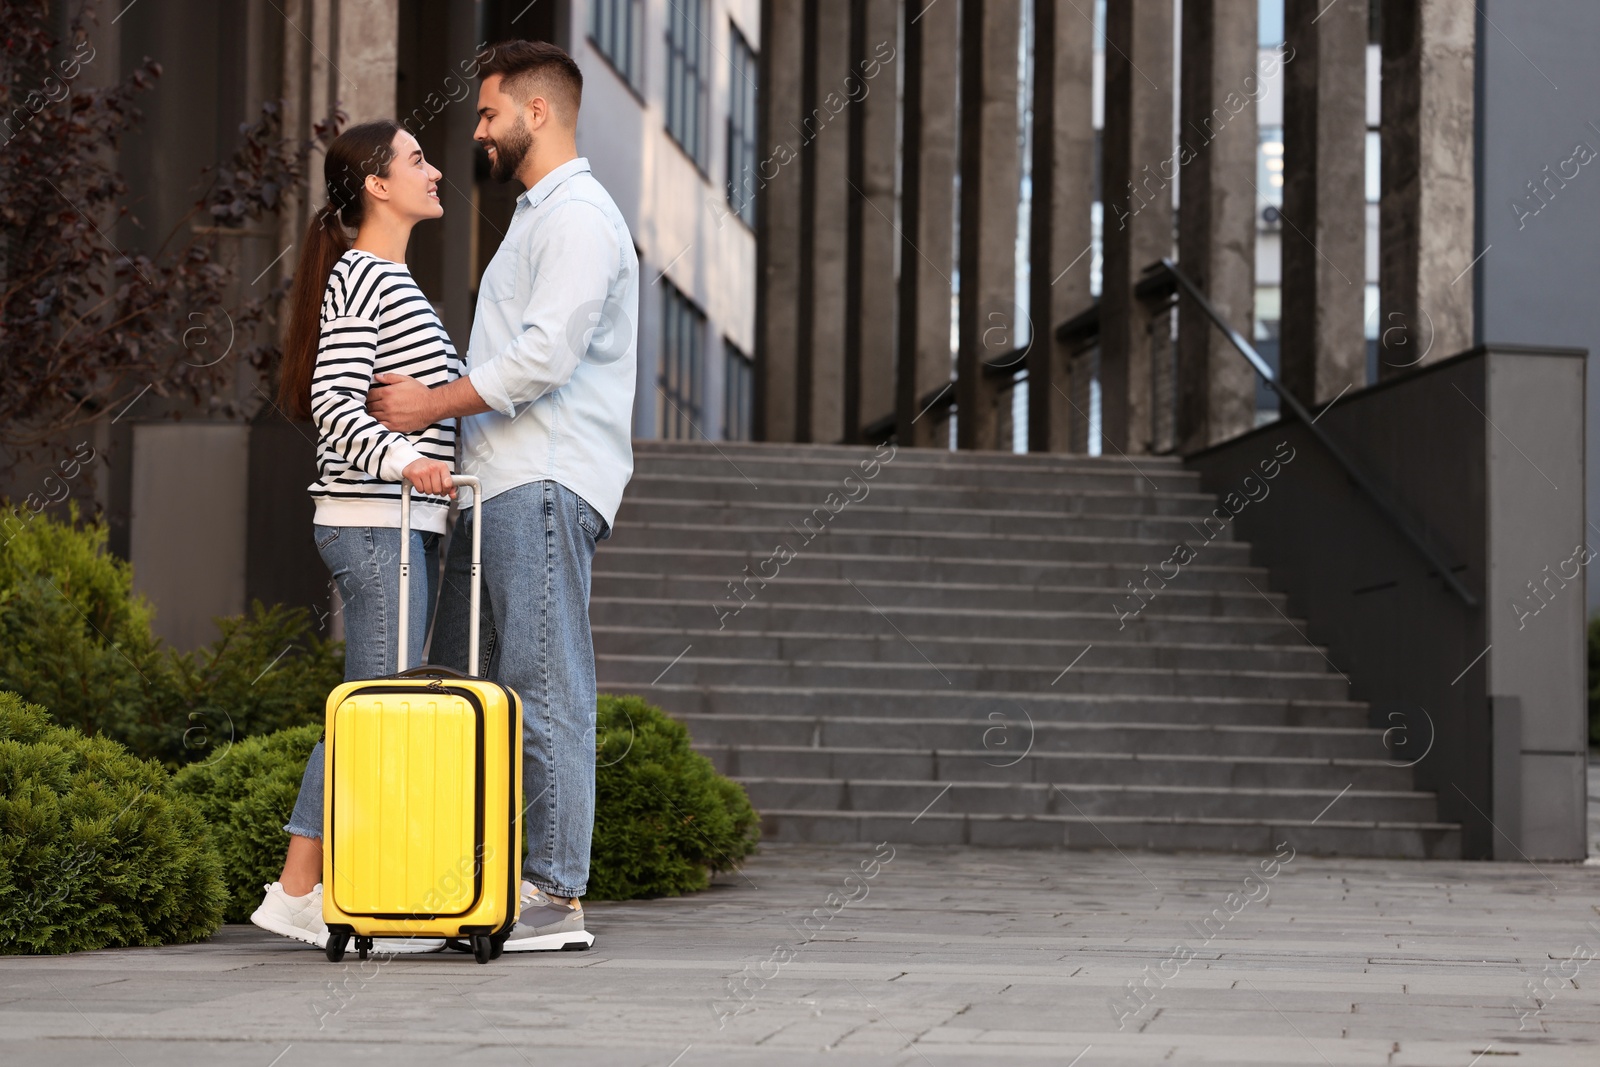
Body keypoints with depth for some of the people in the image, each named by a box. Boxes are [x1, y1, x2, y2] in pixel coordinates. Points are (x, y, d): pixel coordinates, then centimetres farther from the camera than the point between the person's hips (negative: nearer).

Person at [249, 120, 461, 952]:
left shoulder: (390, 280, 22)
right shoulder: (360, 276, -9)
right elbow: (332, 402, -18)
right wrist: (401, 459, -32)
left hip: (400, 523, 10)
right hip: (375, 521, -10)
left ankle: (300, 890, 12)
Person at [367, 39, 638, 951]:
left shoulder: (581, 216, -8)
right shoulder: (539, 217, 25)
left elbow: (546, 354, -19)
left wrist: (435, 405, -12)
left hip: (544, 484, -10)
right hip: (497, 488, 10)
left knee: (548, 689, -10)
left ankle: (557, 894, -9)